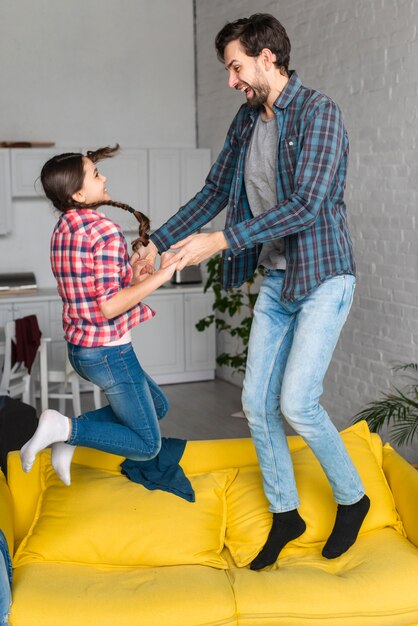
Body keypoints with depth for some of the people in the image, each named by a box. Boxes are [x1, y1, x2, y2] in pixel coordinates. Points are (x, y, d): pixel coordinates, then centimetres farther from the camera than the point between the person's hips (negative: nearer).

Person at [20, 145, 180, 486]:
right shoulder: (106, 232, -21)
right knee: (148, 444, 6)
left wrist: (130, 272, 5)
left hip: (79, 347, 9)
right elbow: (109, 307, -26)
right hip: (109, 351, -8)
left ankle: (68, 434, 10)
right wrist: (160, 275, -19)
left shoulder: (64, 228, 6)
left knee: (157, 405, 25)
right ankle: (66, 428, -8)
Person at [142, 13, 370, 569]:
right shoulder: (247, 122, 9)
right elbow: (216, 191, 16)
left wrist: (223, 240, -26)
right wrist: (159, 243, 12)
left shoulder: (318, 112, -15)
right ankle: (285, 514, 23)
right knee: (257, 403, 5)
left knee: (296, 403, -14)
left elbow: (305, 206, -24)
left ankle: (352, 499, 12)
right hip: (275, 280, 7)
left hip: (323, 278, -7)